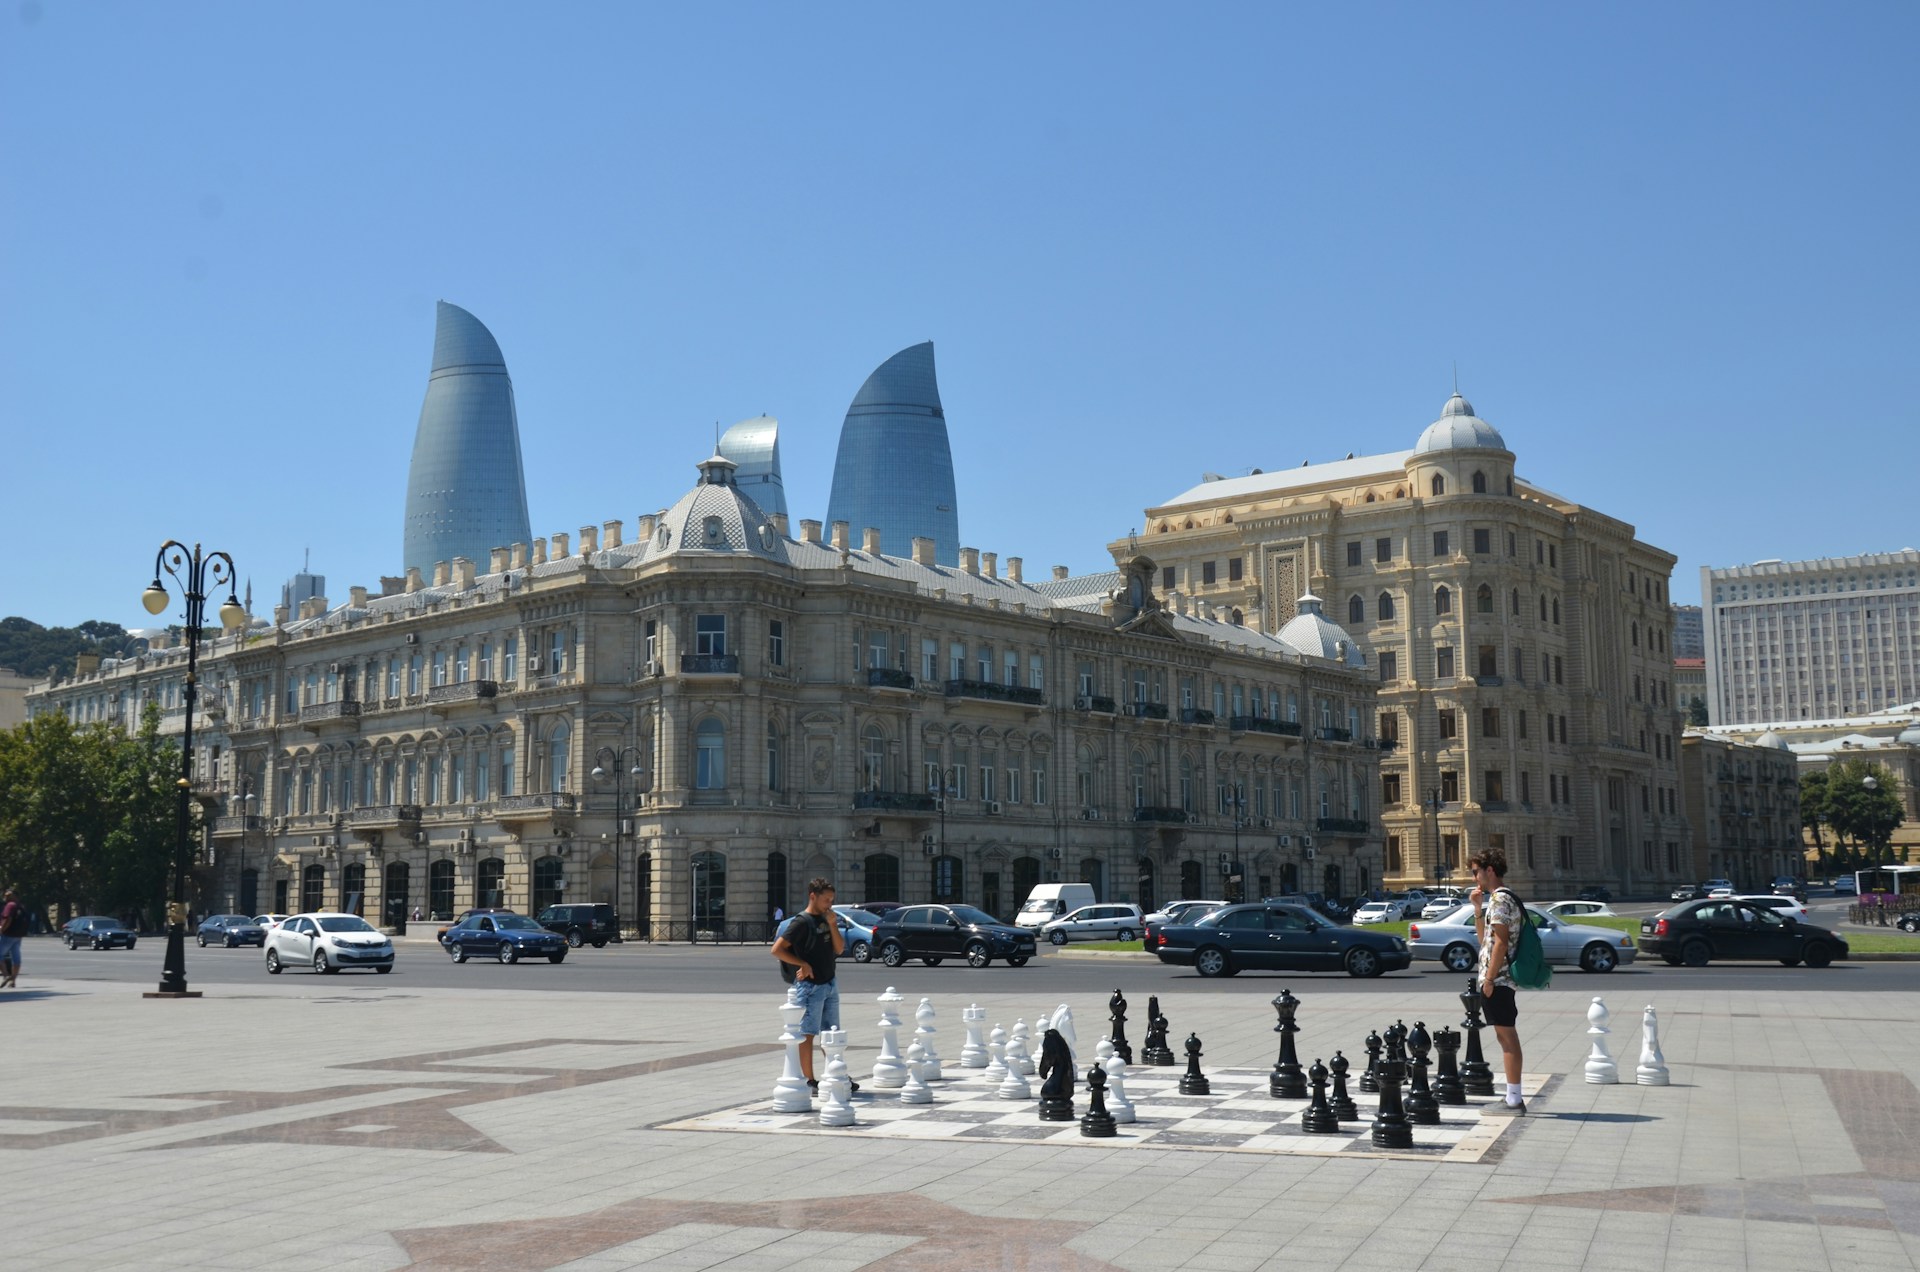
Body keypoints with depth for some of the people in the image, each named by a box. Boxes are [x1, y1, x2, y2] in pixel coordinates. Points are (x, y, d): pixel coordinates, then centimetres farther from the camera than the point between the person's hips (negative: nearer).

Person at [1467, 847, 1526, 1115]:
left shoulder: (1500, 899, -13)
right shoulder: (1502, 898, 18)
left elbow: (1501, 942, -20)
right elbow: (1484, 939, 24)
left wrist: (1489, 979, -19)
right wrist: (1478, 908, 16)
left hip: (1497, 979, -10)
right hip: (1500, 979, 10)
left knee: (1507, 1037, -7)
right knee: (1507, 1037, 12)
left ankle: (1514, 1100, -4)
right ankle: (1513, 1099, 16)